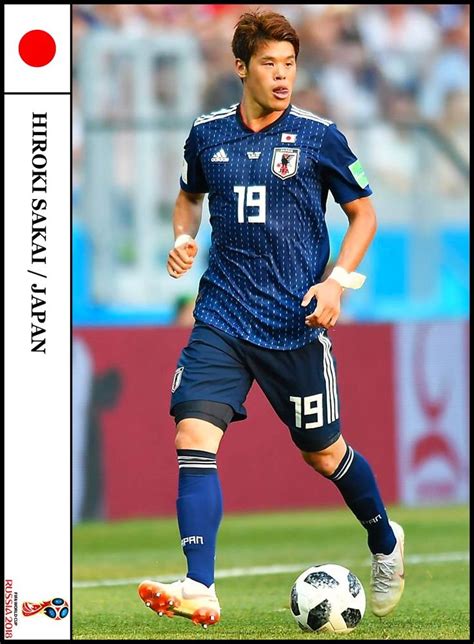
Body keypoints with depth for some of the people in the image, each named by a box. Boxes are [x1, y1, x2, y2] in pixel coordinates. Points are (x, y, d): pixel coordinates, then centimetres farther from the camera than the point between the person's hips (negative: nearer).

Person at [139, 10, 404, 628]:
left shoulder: (318, 137, -4)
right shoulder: (207, 135, 5)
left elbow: (364, 213, 6)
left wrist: (339, 280, -8)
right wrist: (183, 239, 4)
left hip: (296, 322, -2)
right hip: (221, 317, 2)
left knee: (323, 451, 10)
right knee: (194, 437, -17)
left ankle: (385, 543, 39)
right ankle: (199, 590, -23)